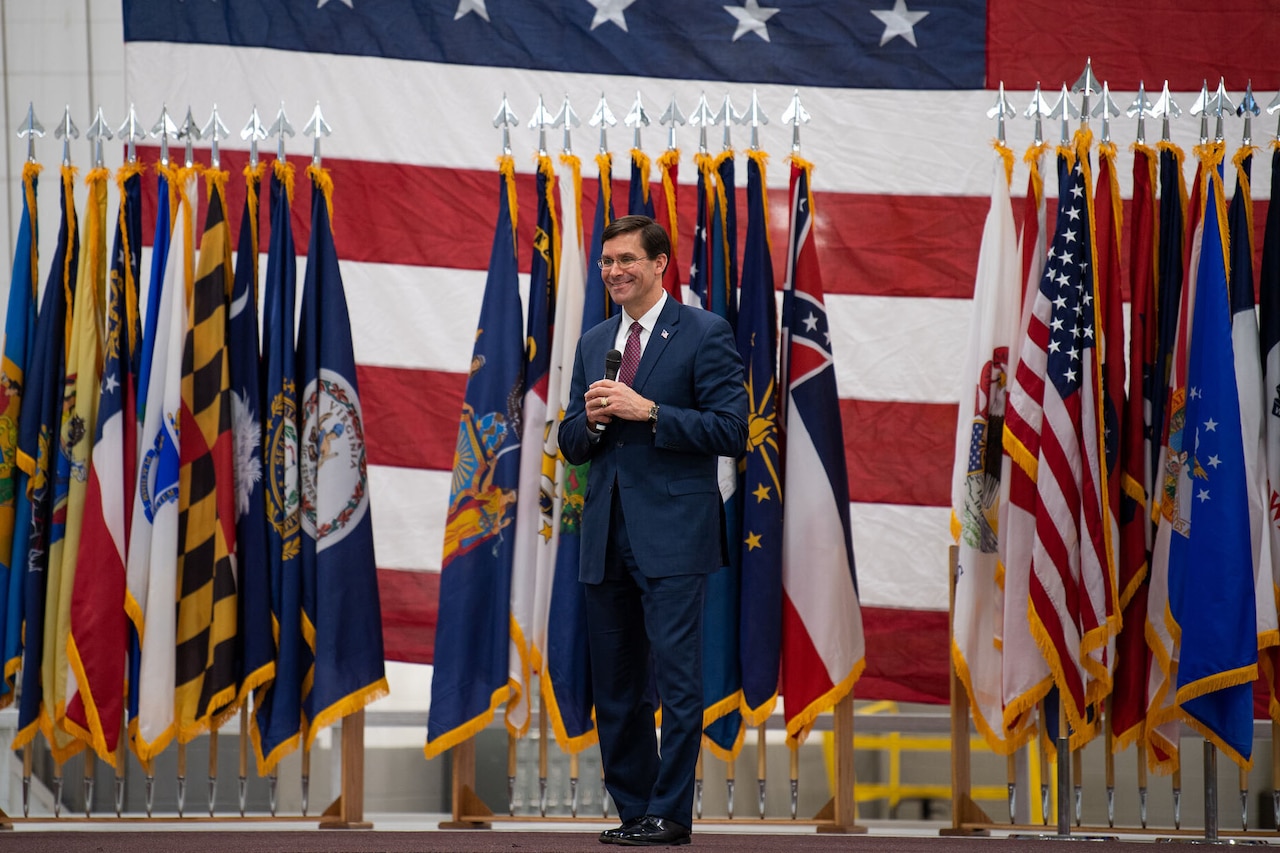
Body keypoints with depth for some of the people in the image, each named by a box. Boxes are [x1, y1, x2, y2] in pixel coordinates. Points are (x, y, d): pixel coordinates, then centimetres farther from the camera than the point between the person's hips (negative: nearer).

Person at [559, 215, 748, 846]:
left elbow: (731, 431, -10)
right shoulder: (593, 344, 17)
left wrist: (647, 411, -15)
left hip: (673, 533, -6)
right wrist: (592, 420, -3)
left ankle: (669, 815, -5)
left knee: (677, 677, -9)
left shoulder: (704, 334, -2)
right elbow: (571, 445, 19)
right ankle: (633, 809, 16)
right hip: (607, 535, 6)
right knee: (614, 686, 8)